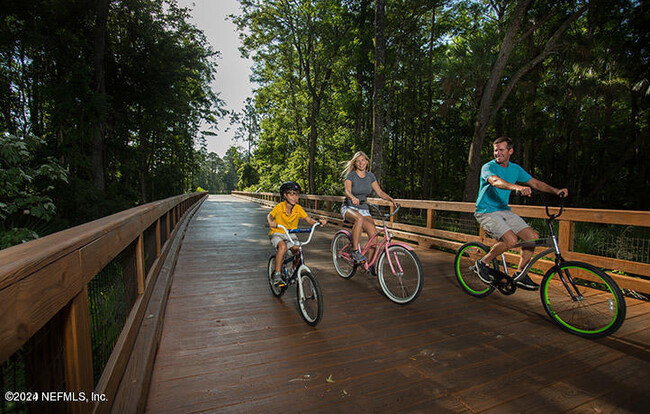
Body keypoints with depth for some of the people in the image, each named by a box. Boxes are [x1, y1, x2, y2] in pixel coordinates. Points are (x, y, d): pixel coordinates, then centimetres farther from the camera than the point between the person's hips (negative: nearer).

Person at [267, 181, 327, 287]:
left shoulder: (298, 208, -7)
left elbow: (309, 220, -12)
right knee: (282, 246, -33)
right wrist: (270, 222, -47)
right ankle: (277, 275, -21)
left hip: (291, 234, 3)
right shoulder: (280, 207, -14)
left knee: (297, 251, -19)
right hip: (277, 233, -3)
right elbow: (269, 215, -22)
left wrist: (319, 222, -32)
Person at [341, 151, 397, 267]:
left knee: (374, 234, -16)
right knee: (359, 219, -40)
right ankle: (355, 251, -26)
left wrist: (392, 200, -11)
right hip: (349, 208, -4)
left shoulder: (370, 176, 7)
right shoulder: (350, 176, -7)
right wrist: (353, 198, -46)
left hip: (364, 209, 4)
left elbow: (379, 192, 6)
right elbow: (347, 191, -24)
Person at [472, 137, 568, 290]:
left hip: (504, 210, 7)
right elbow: (496, 181, -34)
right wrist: (517, 187, -52)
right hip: (486, 212, -7)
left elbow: (535, 183, 14)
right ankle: (482, 263, -2)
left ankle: (520, 274, 11)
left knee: (533, 237, -3)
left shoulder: (515, 169, 9)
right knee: (511, 240, -25)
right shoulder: (488, 167, -13)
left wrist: (555, 190, -3)